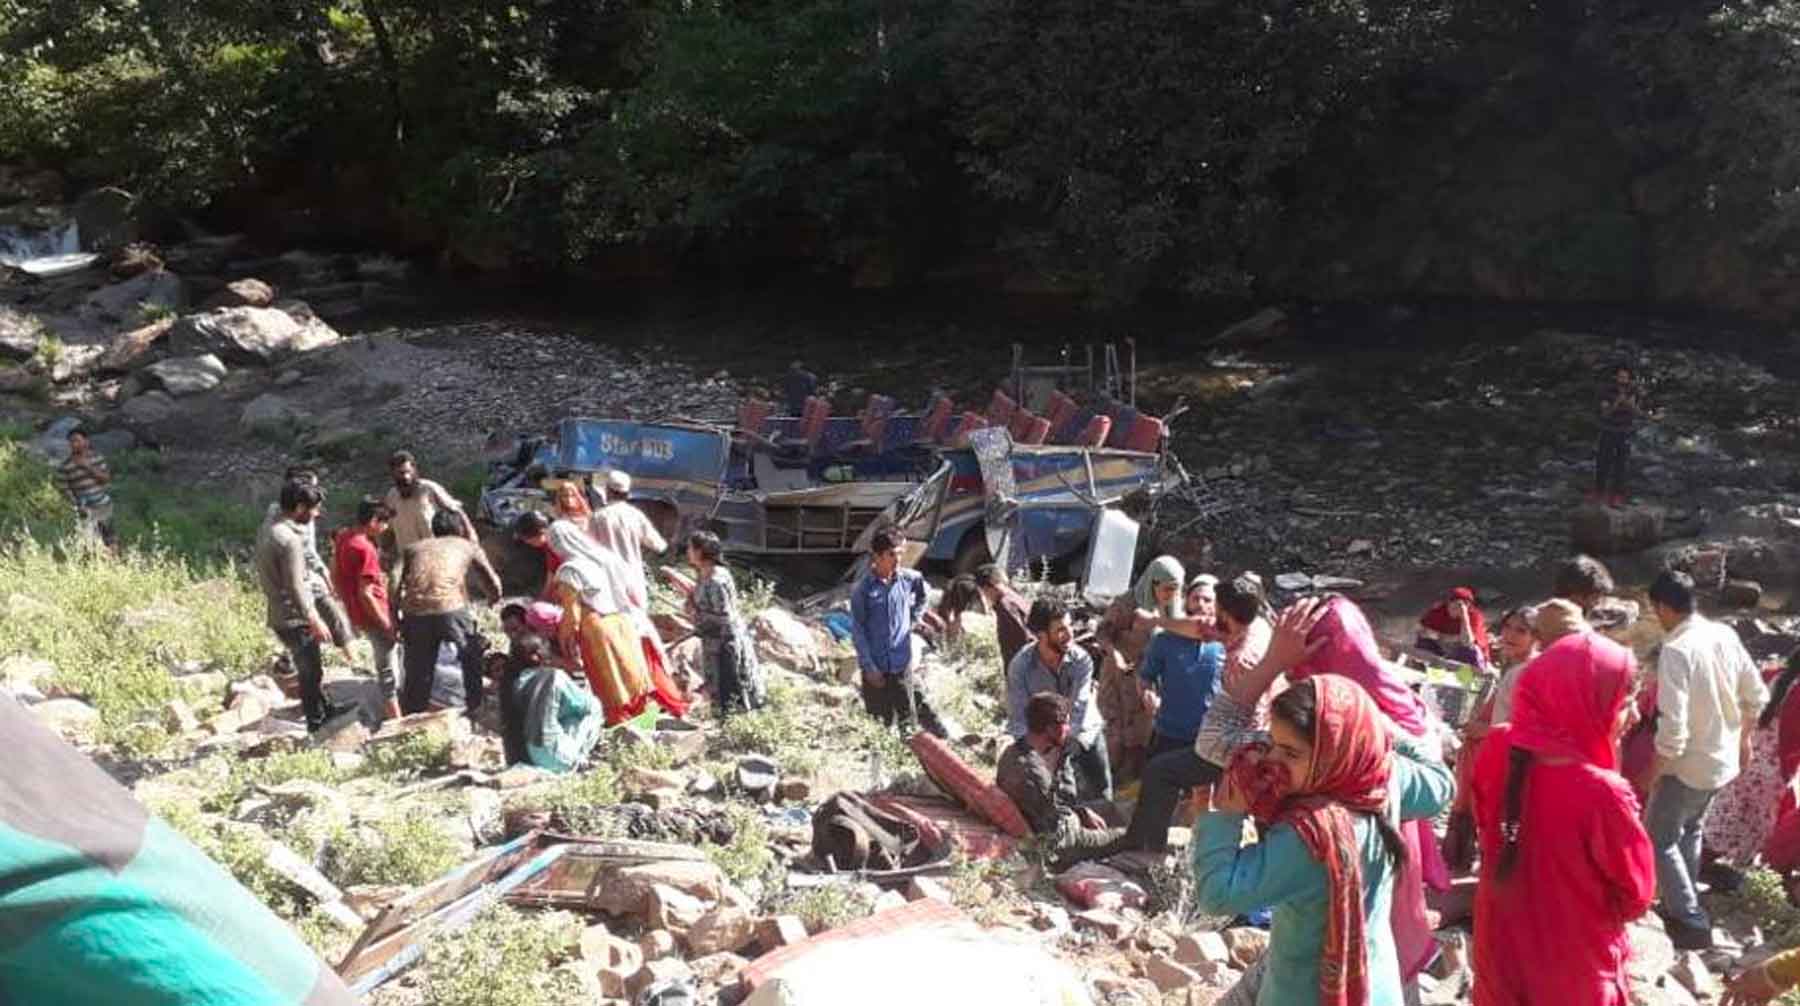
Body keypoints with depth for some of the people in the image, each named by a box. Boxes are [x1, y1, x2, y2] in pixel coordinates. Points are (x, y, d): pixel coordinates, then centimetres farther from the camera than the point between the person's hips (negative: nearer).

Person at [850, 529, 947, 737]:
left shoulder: (909, 579, -1)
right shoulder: (862, 589, -10)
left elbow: (922, 599, 23)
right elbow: (857, 631, -8)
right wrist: (869, 667, -10)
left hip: (903, 665, 2)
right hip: (876, 667, -2)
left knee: (909, 721, 6)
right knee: (880, 724, 8)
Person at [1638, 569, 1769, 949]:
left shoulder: (1676, 649, -27)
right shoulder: (1725, 634, -4)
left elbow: (1673, 729, -28)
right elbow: (1756, 696, 7)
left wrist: (1651, 775, -15)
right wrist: (1742, 738, 23)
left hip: (1688, 764, -7)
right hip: (1723, 759, 8)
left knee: (1659, 839, 10)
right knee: (1689, 832, 25)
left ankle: (1691, 921, 12)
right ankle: (1680, 904, 38)